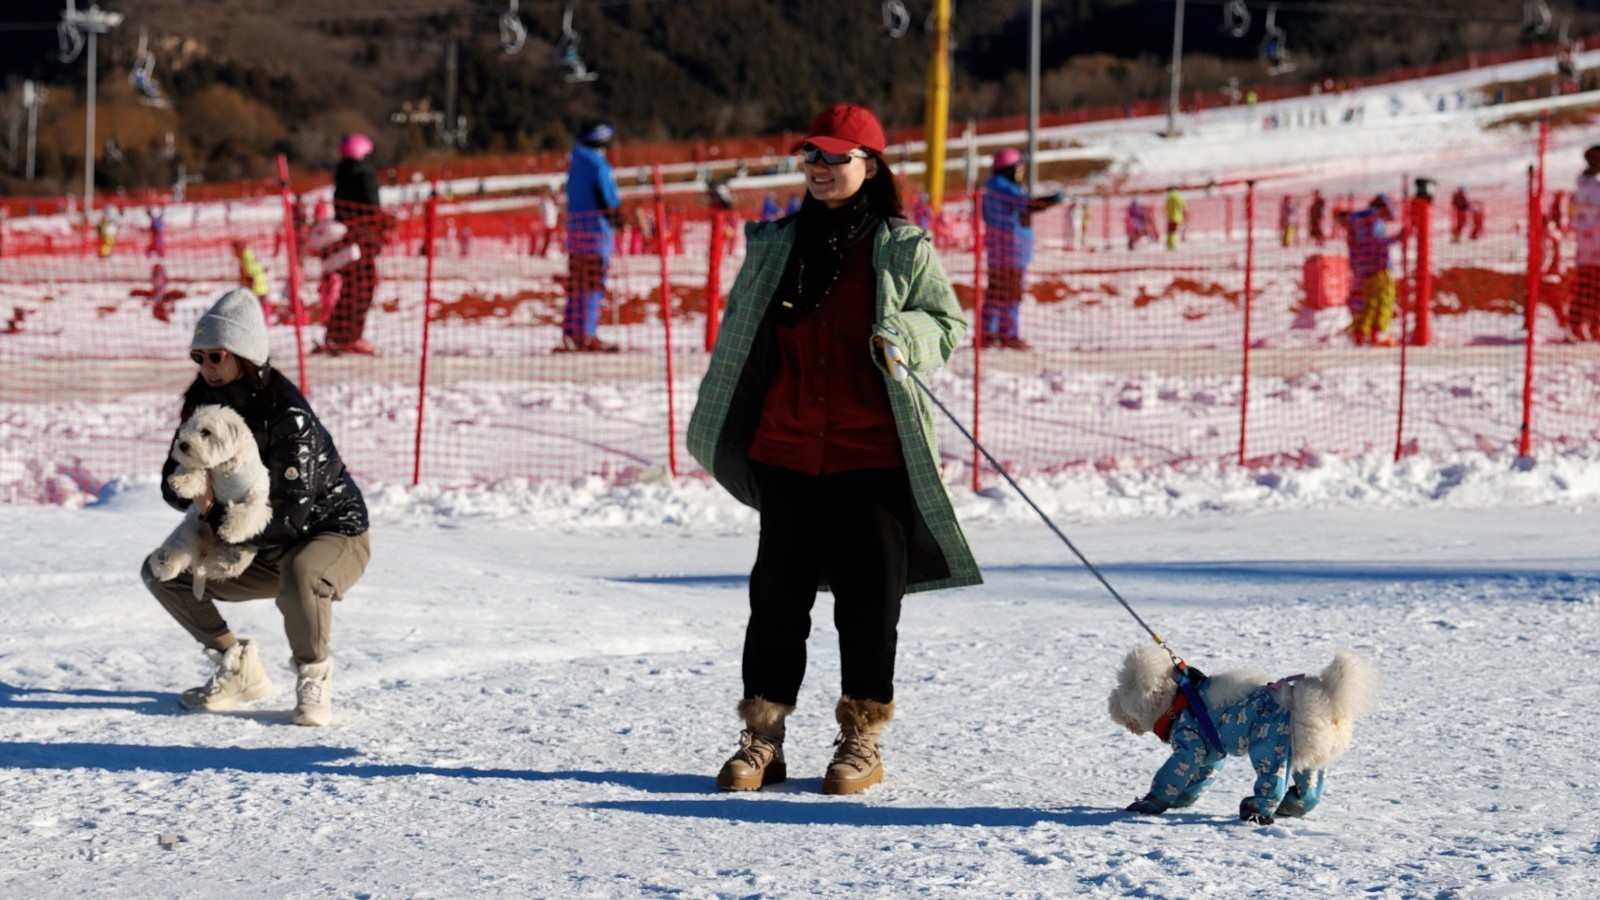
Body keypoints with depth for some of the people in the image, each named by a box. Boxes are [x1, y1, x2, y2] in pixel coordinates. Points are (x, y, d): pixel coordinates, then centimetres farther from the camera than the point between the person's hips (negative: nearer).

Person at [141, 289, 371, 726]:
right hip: (266, 553, 8)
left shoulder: (287, 416, -27)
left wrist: (219, 519, -25)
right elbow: (172, 487, 1)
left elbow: (290, 516, -31)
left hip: (335, 534, -8)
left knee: (299, 575, -42)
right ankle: (239, 671, 8)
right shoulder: (206, 405, -4)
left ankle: (314, 675, -15)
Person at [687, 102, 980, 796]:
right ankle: (762, 739, 10)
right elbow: (740, 337, 21)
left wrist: (906, 338, -18)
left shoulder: (903, 249, 0)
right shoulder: (775, 246, 11)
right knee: (778, 593, 4)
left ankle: (863, 739, 12)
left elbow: (948, 323, 3)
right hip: (785, 450, 3)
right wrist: (719, 419, 18)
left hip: (873, 454, -3)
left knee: (869, 596, 2)